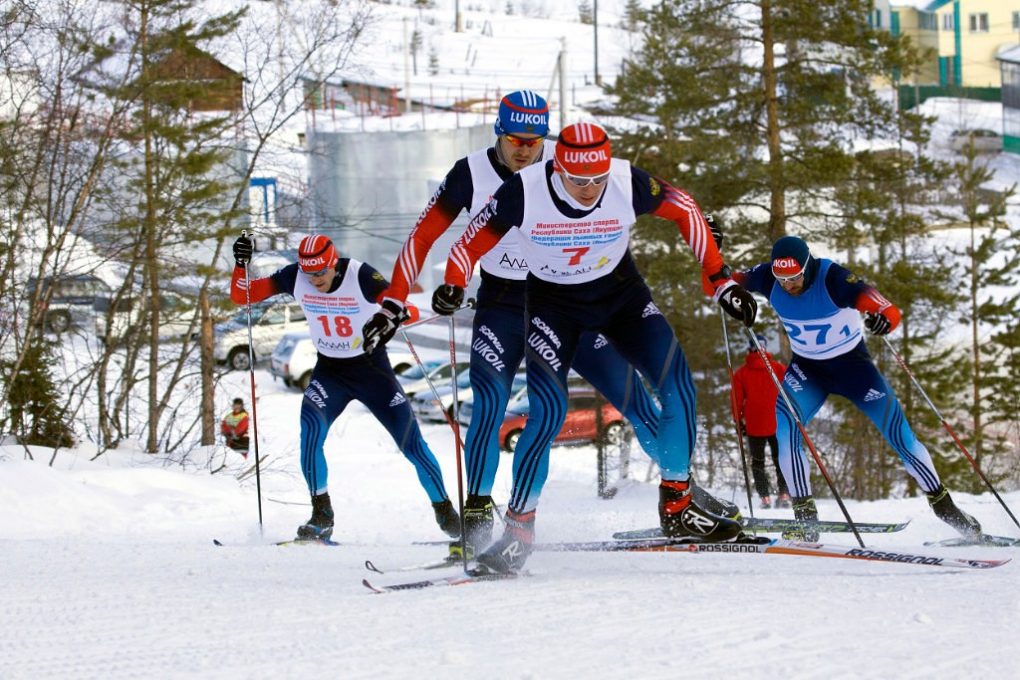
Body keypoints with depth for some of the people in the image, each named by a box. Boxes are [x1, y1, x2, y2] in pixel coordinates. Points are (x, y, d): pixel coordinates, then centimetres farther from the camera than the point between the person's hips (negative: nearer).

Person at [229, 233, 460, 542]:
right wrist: (241, 265, -27)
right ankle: (321, 514, -16)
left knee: (410, 440, -4)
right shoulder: (295, 277, -14)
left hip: (372, 366, -2)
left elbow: (411, 311, -25)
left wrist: (400, 312, -49)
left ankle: (445, 511, 15)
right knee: (311, 426, -25)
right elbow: (241, 296, -9)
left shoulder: (361, 276, -23)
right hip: (330, 369, 2)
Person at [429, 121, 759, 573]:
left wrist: (720, 281, -7)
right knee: (548, 412, -19)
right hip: (552, 302, -2)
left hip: (621, 293, 2)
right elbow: (472, 243, -15)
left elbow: (685, 212, -7)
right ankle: (518, 529, -6)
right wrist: (453, 286, -34)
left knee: (678, 387, -11)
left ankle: (677, 507, 6)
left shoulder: (628, 183, -25)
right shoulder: (524, 192, -28)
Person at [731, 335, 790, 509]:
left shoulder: (741, 373, 0)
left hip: (754, 426, -1)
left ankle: (765, 498, -4)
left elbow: (737, 400, 0)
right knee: (780, 460, 12)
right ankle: (784, 495, 2)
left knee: (758, 462, 7)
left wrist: (738, 421, 9)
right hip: (778, 423, 1)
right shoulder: (779, 368, 1)